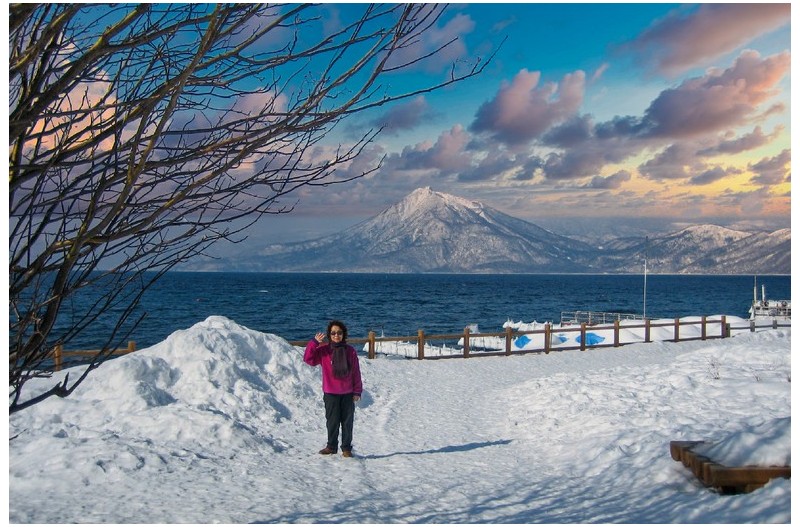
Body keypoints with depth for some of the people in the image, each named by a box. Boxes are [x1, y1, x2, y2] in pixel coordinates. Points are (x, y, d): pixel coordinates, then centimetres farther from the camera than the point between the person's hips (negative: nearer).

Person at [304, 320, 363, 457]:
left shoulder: (350, 351, 0)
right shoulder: (323, 350, -2)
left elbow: (356, 372, 2)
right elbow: (308, 358, -13)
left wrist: (357, 391, 0)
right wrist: (315, 342, -20)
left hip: (348, 393, 1)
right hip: (330, 394, -1)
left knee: (347, 421, 6)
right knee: (332, 421, 8)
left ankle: (346, 448, 17)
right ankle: (331, 446, 23)